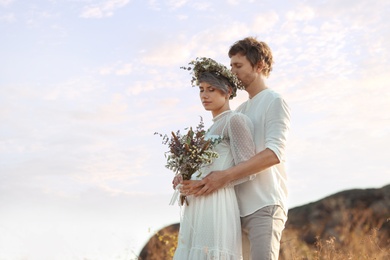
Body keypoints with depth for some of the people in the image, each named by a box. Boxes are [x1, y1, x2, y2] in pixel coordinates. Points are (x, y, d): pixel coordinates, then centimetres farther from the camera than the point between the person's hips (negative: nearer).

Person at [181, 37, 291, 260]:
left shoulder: (274, 102, 0)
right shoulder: (240, 110, 22)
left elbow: (274, 153, -15)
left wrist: (226, 176, -22)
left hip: (264, 204, -7)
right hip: (238, 207, 7)